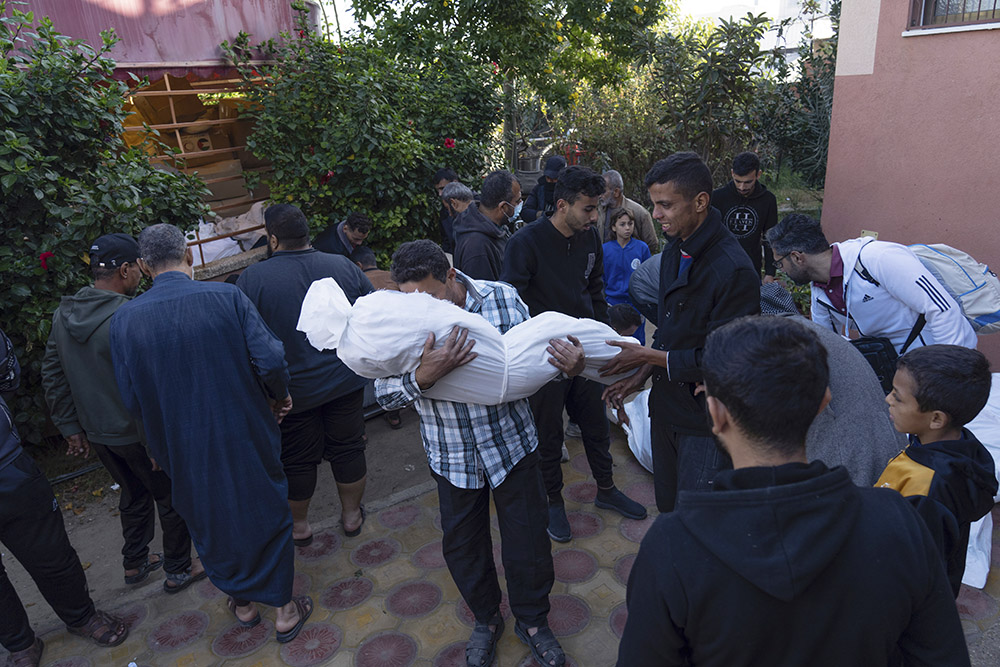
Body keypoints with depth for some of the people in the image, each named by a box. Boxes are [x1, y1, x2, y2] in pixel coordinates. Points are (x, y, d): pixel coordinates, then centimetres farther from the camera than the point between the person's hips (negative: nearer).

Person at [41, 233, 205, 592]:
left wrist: (71, 427, 16)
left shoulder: (63, 315, 2)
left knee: (134, 495, 26)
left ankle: (134, 563, 41)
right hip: (136, 433, -8)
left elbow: (53, 377, 9)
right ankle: (178, 570, 25)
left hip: (97, 431, 8)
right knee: (172, 497, 12)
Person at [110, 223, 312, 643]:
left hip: (185, 451, 2)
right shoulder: (226, 297, -15)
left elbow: (131, 399, -4)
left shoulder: (124, 320, -8)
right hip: (246, 435, -2)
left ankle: (242, 603, 42)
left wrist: (160, 441, 13)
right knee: (267, 514, 16)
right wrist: (279, 396, 0)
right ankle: (284, 608, 29)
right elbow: (270, 360, -20)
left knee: (210, 521, 23)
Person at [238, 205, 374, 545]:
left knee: (296, 460, 15)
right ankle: (352, 514, 34)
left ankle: (298, 525, 34)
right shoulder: (344, 266, -5)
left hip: (291, 391, -2)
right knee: (348, 449, 17)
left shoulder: (252, 279, -13)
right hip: (346, 381, 2)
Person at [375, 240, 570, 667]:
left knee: (527, 540, 12)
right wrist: (424, 376, -38)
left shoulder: (501, 299, -14)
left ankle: (532, 621, 41)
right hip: (452, 456, 1)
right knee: (462, 544, 18)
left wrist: (569, 364, -26)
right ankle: (486, 620, 47)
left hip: (510, 443, -1)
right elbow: (386, 395, -16)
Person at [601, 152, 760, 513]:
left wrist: (646, 355, -16)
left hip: (706, 419, -8)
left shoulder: (734, 270, -23)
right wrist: (640, 377, 4)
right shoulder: (674, 251, 5)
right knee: (668, 511, 22)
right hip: (667, 408, 8)